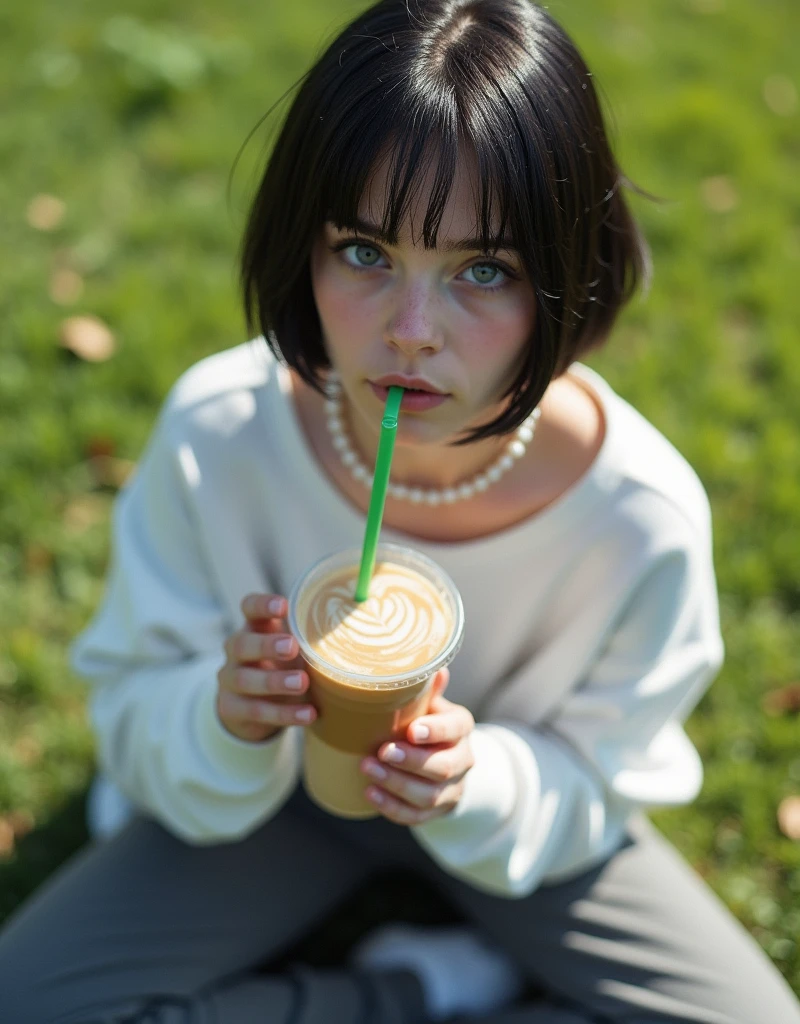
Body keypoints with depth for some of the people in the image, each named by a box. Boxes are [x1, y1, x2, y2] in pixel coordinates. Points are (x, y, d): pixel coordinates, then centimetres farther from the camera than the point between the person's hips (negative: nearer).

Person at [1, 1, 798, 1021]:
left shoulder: (644, 519, -29)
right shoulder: (214, 435, -28)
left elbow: (589, 791, -13)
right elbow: (130, 713, -14)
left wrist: (481, 786, -35)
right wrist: (224, 723, -38)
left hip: (524, 803, 0)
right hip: (284, 786, 1)